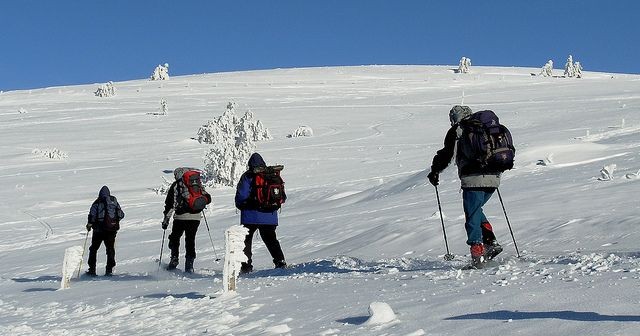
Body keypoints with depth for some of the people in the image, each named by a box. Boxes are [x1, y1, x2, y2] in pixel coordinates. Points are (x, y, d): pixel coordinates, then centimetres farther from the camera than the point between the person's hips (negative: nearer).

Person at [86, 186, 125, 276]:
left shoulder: (97, 202, -4)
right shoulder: (114, 201, 7)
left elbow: (92, 215, -13)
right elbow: (121, 215, 9)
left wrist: (89, 225, -1)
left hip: (99, 229, -2)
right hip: (112, 229, 3)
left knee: (94, 249, 10)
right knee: (110, 249, 11)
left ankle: (92, 269, 7)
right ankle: (109, 270, 4)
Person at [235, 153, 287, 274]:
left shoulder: (247, 176, -7)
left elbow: (241, 196, -10)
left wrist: (241, 205, 10)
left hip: (251, 216, -4)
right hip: (270, 216, 4)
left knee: (246, 240, 8)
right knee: (271, 239, 15)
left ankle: (246, 265, 1)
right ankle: (280, 261, 4)